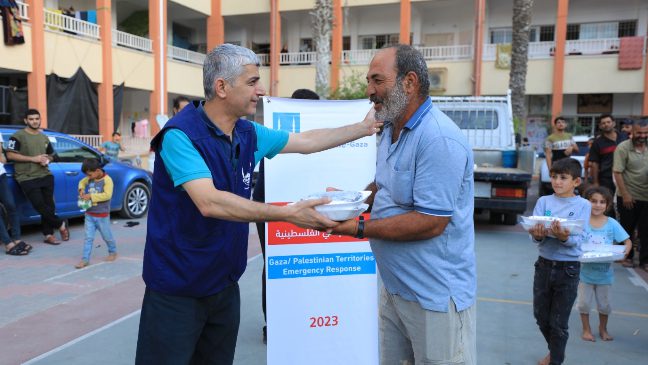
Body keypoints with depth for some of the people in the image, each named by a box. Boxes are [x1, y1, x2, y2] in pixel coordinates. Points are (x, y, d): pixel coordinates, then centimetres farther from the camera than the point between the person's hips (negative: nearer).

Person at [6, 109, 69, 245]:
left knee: (49, 206, 2)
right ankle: (61, 225, 7)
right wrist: (33, 159, -16)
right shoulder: (18, 136, -4)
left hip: (45, 176, 5)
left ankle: (48, 234, 11)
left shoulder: (44, 138, 17)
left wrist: (47, 160, 2)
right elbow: (10, 155, -12)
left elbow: (51, 155, 26)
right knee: (40, 206, -12)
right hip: (27, 178, -5)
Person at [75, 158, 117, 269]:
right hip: (89, 214, 5)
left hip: (102, 216, -5)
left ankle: (113, 252, 35)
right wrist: (81, 189, -1)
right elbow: (82, 182, 22)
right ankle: (85, 259, 5)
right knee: (88, 238, 3)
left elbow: (107, 195, -28)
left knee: (107, 236, 12)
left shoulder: (107, 180, -18)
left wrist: (91, 196, -28)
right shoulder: (89, 178, 2)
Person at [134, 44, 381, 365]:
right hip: (177, 290, -6)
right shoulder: (181, 134, -21)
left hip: (225, 284, 7)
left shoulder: (249, 134, 0)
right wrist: (288, 213, -34)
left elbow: (306, 141, 13)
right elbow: (210, 202, -33)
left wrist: (365, 128, 15)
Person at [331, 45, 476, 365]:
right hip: (394, 288, 9)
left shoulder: (439, 139, -24)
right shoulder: (390, 130, 7)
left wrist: (359, 229, -22)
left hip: (435, 297, -9)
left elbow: (431, 223, -26)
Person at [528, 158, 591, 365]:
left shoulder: (583, 205, -5)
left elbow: (577, 240, -15)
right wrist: (538, 235, -30)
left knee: (558, 323, 5)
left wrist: (564, 237, -36)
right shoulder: (543, 201, 1)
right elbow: (534, 236, -8)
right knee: (541, 316, 16)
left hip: (568, 269, -3)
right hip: (544, 264, 3)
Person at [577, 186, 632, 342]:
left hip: (604, 272, 1)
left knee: (604, 304, 16)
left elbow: (627, 241, -2)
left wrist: (625, 251, -22)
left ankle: (603, 328, 39)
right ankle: (586, 329, 30)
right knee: (583, 303, 10)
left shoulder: (612, 224, -6)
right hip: (585, 271, -1)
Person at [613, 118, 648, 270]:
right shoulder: (623, 148, -10)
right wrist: (625, 194, -15)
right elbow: (617, 172, -12)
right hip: (628, 197, -4)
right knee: (627, 228, 9)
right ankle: (627, 256, 25)